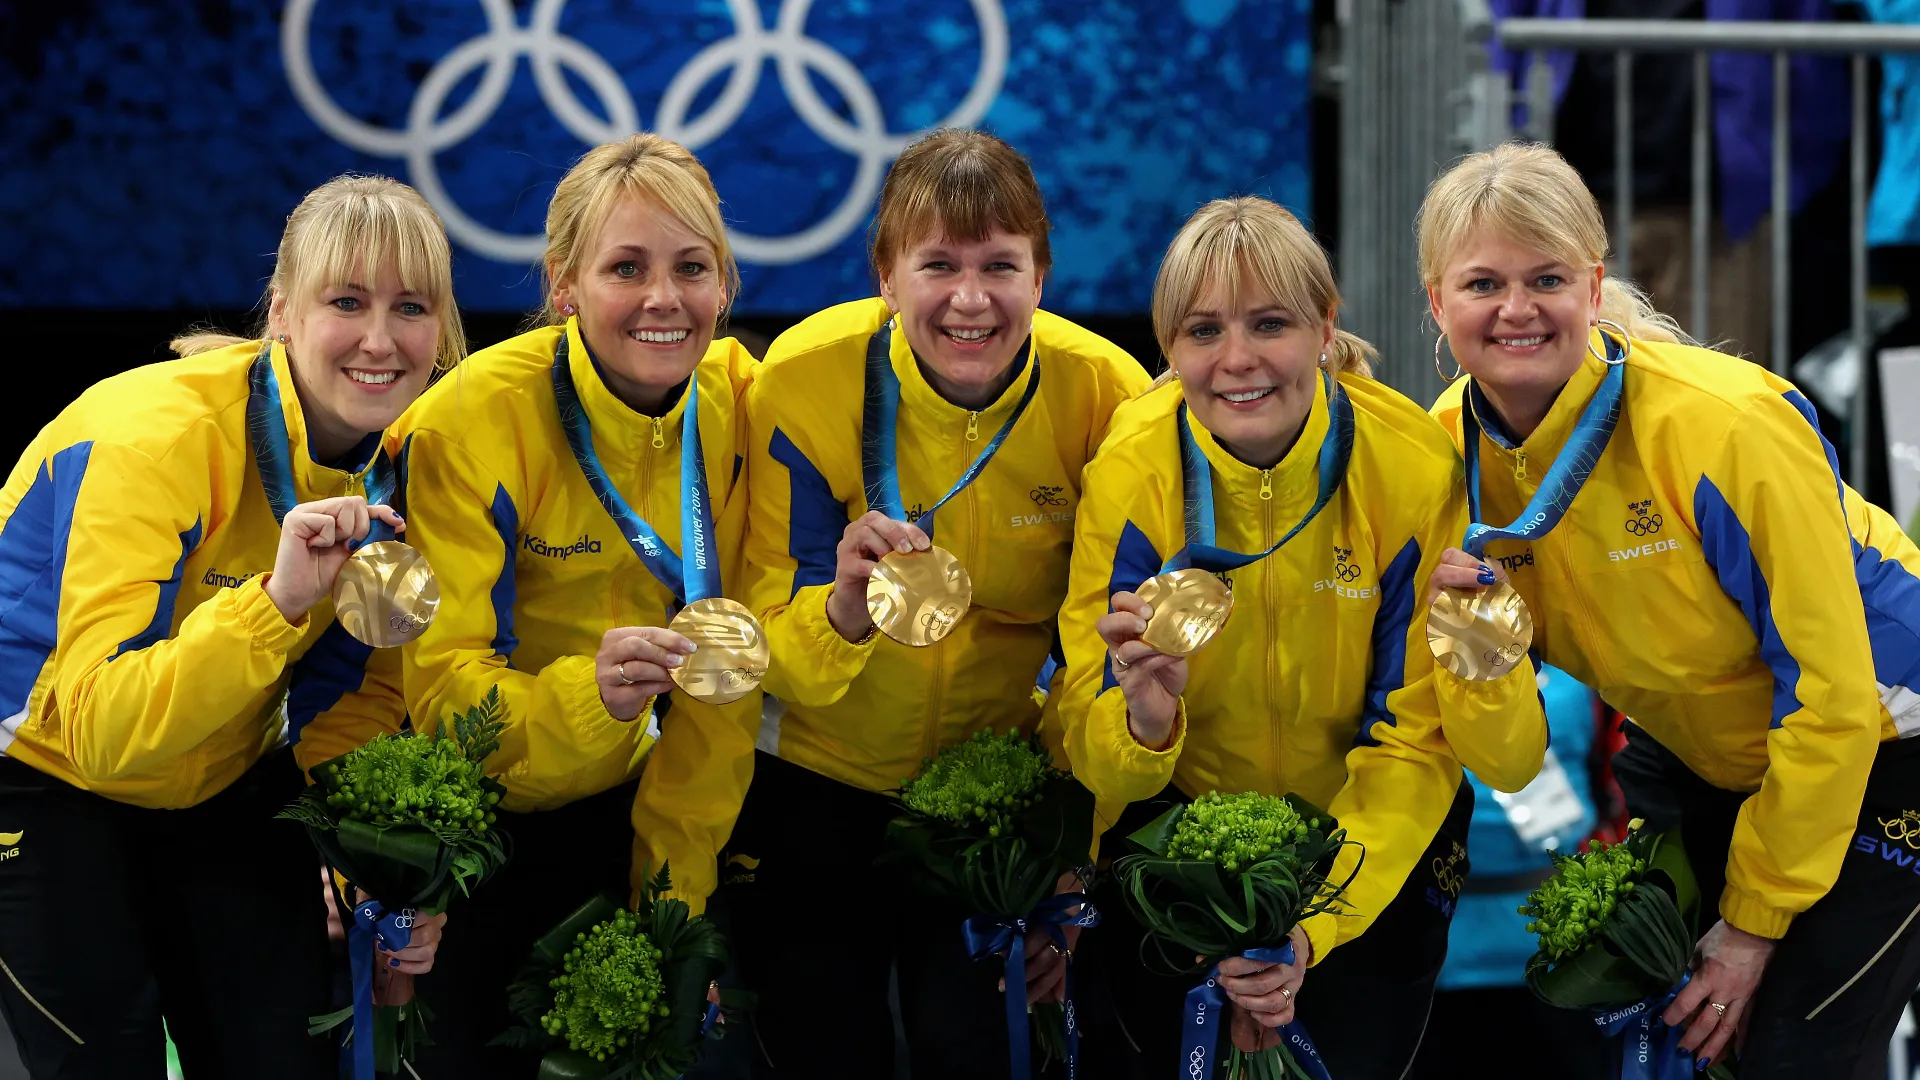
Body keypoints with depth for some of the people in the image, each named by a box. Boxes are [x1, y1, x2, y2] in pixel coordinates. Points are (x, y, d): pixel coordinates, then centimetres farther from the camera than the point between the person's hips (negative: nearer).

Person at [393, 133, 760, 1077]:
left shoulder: (740, 402, -9)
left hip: (631, 801, 3)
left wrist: (677, 873, -4)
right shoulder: (470, 419, -21)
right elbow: (442, 689, -22)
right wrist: (588, 694, -41)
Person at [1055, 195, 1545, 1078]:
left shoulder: (1413, 468, -21)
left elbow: (1411, 744, -15)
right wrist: (1142, 719, -39)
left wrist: (1317, 926, -26)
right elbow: (1095, 755, -15)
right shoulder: (1130, 474, -18)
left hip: (1374, 838, 0)